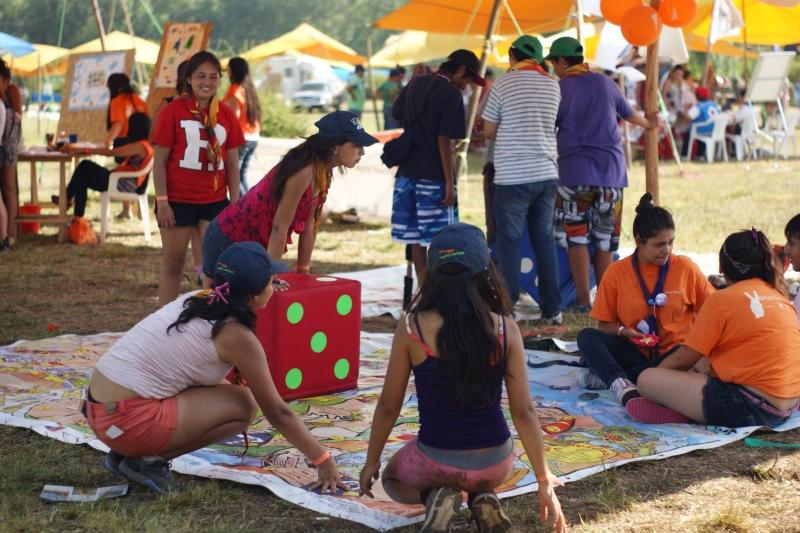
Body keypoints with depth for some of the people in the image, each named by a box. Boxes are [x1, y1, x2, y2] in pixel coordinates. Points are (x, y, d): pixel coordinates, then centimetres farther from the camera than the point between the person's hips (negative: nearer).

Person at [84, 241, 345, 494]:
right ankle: (147, 460, -3)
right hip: (127, 422, -8)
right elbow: (277, 412, -3)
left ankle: (127, 452, 14)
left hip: (100, 406, 8)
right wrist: (324, 460, 8)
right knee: (244, 404, -1)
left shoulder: (197, 300, 12)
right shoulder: (237, 335, -10)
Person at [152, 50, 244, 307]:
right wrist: (162, 201, -10)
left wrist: (235, 203, 4)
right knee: (173, 265, 6)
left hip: (215, 201, 3)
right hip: (178, 201, -3)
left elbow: (232, 164, 8)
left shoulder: (226, 115, 5)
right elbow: (160, 161, -5)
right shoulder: (172, 111, -5)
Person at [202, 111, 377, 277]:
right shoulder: (304, 173, -28)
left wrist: (303, 272, 5)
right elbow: (279, 227, -25)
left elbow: (310, 226, 4)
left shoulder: (323, 173, -1)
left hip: (256, 244, 9)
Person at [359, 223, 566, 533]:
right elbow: (524, 412, -8)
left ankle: (433, 495, 1)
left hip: (435, 461, -2)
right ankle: (482, 497, 5)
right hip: (495, 463, 2)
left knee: (392, 478, 34)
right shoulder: (506, 329, -11)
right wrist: (545, 482, 2)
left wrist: (372, 462, 12)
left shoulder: (411, 327, -13)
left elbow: (388, 407, -5)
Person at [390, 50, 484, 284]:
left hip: (407, 172, 7)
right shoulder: (451, 94, -12)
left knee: (416, 237, 9)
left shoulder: (416, 84, 10)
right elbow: (444, 140, -18)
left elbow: (396, 114, 25)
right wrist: (449, 182, -16)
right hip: (433, 176, -7)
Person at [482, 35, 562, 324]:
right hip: (547, 173, 5)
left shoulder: (503, 85, -6)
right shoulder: (553, 85, 7)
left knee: (510, 243, 1)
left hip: (512, 176, -4)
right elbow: (552, 125, 12)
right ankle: (552, 309, 13)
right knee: (545, 240, 11)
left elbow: (489, 130, -1)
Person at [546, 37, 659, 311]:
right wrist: (648, 124, 46)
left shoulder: (559, 89, -3)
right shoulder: (604, 83, 10)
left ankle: (583, 300, -2)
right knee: (605, 237, 11)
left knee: (575, 236, 1)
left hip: (575, 172, -4)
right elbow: (628, 114, 26)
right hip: (611, 170, 4)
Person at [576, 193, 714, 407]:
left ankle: (606, 375, -33)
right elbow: (604, 324, 5)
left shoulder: (686, 268, 0)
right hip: (635, 350, 1)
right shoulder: (617, 272, 1)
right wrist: (623, 331, -16)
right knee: (587, 337, -20)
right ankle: (621, 384, -45)